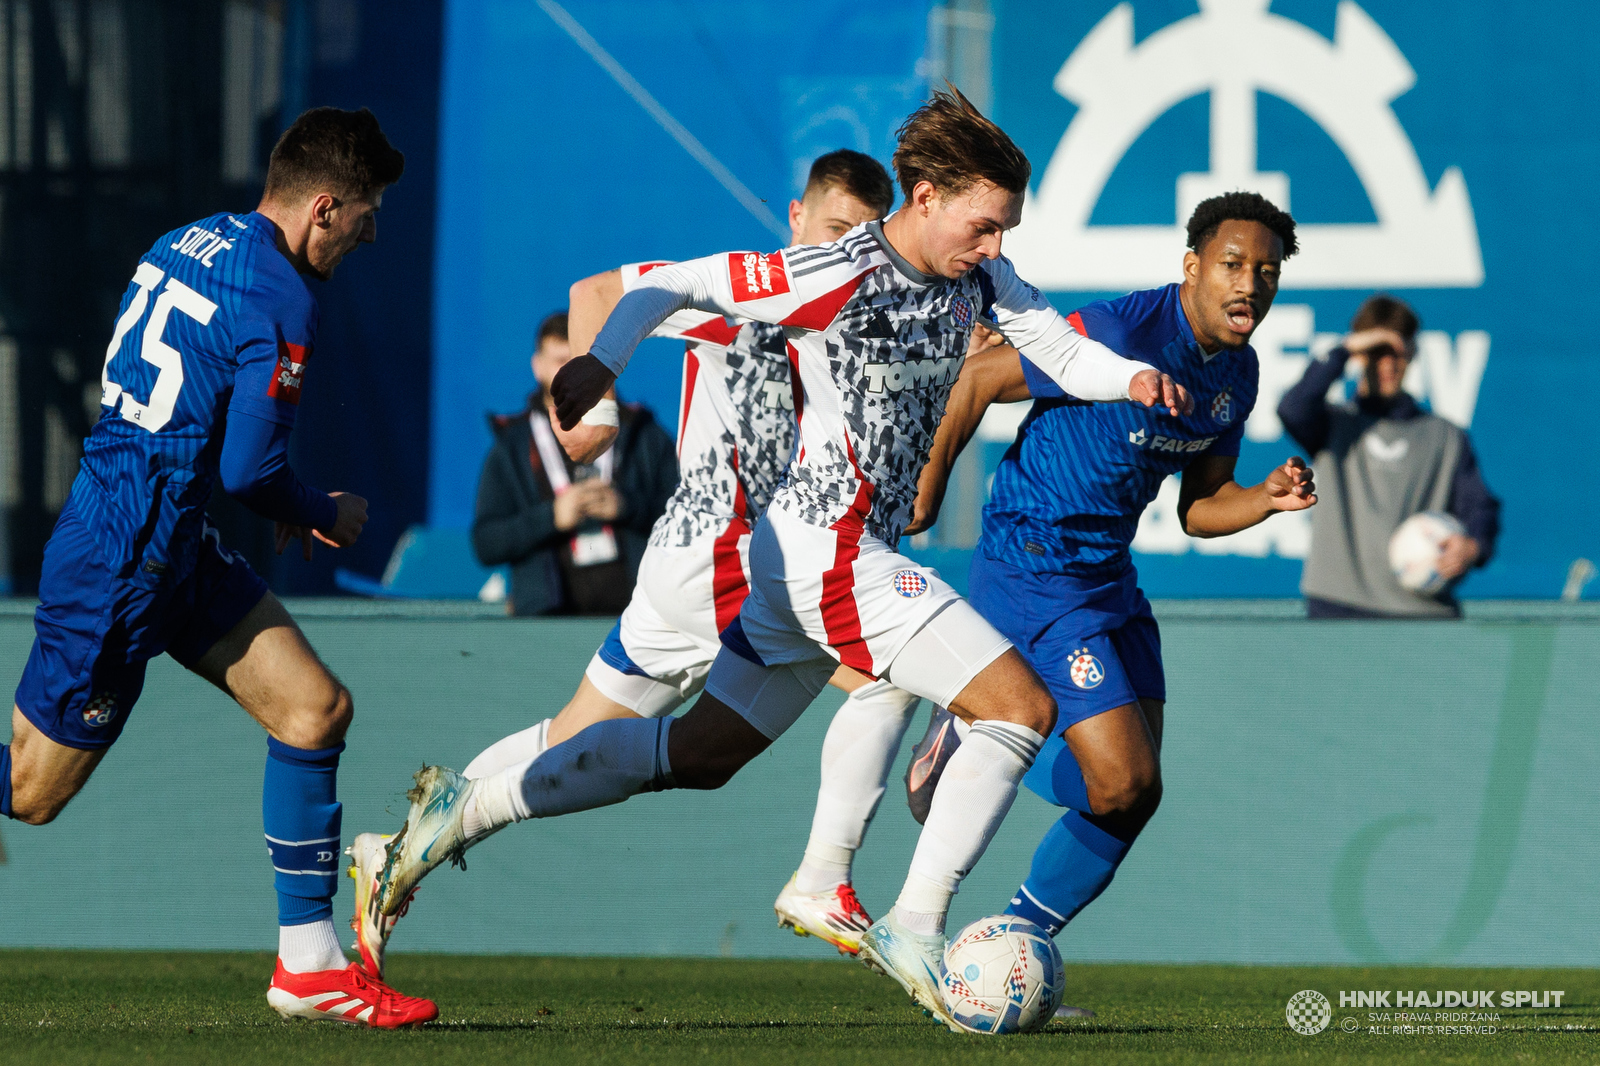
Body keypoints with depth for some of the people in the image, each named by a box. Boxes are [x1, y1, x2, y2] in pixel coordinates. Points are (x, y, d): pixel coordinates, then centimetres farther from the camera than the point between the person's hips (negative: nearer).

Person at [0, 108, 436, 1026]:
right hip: (122, 570, -10)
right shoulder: (282, 302, -17)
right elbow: (249, 469, -18)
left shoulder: (187, 243, 10)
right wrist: (324, 516, 3)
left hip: (178, 551, 10)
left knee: (317, 708, 5)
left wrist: (287, 505, 18)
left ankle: (310, 964, 7)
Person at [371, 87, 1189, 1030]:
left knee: (701, 753, 15)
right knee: (1023, 706, -13)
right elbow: (673, 284, -10)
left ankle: (464, 810, 20)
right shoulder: (837, 279, -17)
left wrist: (1136, 378, -13)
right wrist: (600, 362, -24)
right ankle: (915, 930, -9)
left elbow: (1066, 355, 9)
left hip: (807, 561, 9)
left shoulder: (980, 277, 6)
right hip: (833, 552, -9)